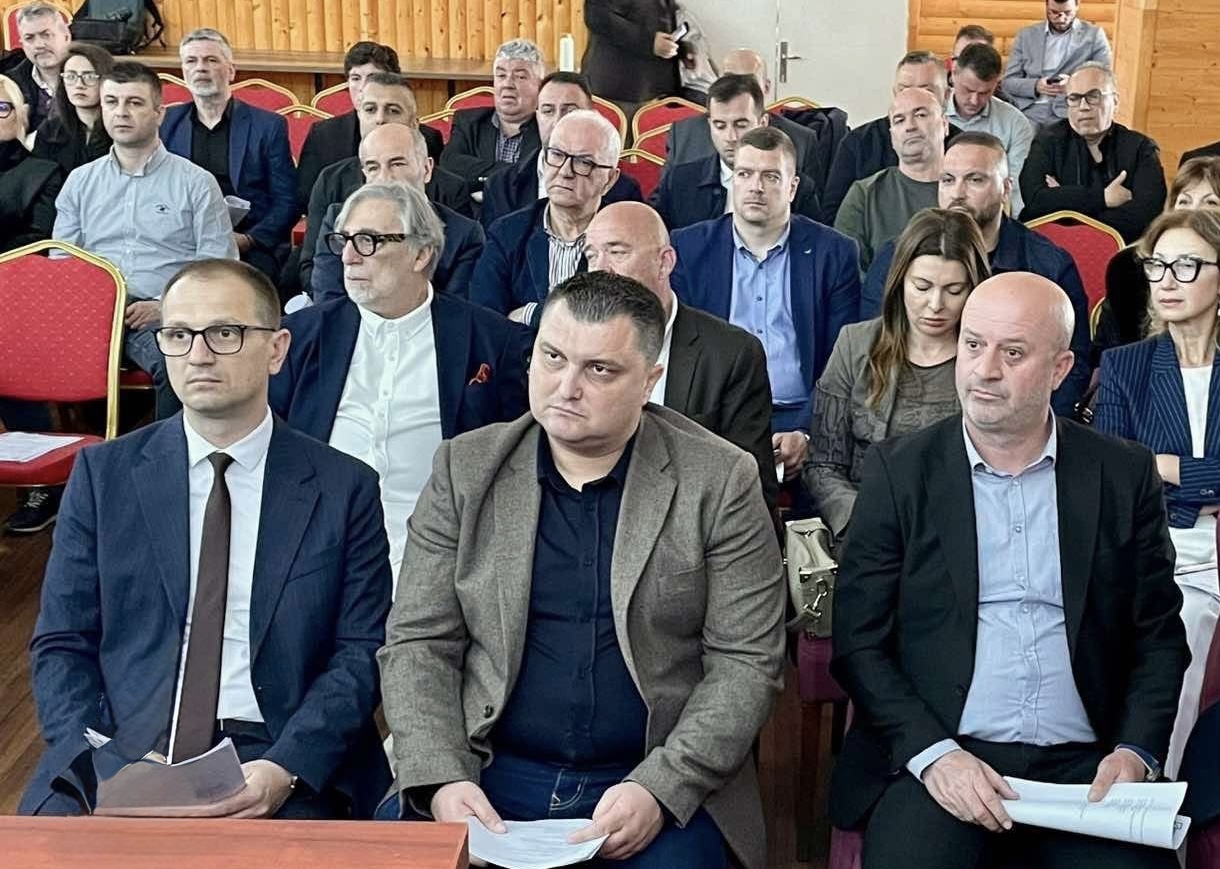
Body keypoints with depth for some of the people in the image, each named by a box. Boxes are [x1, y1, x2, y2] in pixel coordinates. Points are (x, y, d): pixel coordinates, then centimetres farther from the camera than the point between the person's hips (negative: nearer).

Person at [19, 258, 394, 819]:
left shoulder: (345, 488, 5)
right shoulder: (104, 473, 9)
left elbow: (362, 653, 2)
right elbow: (61, 644, 8)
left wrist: (286, 768, -14)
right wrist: (95, 763, -10)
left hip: (277, 762, -1)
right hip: (118, 754, 1)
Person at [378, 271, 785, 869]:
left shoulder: (719, 481, -2)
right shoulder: (465, 468, 4)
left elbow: (745, 661, -3)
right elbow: (418, 645, 3)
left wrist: (660, 788, -14)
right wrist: (441, 779, -11)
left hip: (662, 785, -1)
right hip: (488, 773, 2)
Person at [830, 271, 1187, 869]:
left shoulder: (1125, 475, 7)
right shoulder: (898, 471, 2)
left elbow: (1159, 636, 11)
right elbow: (859, 643, 1)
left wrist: (1137, 752, -4)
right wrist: (932, 753, -12)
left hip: (1084, 767, 2)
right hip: (933, 759, -2)